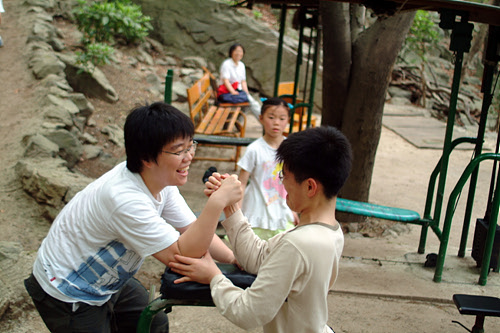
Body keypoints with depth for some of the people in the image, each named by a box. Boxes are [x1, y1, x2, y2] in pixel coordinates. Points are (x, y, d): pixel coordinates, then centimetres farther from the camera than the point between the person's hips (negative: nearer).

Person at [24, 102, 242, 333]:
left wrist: (237, 260, -15)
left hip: (107, 281, 8)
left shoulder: (160, 178, -11)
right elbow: (181, 255, -35)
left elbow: (193, 229, -5)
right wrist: (217, 202, -40)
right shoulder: (125, 200, -37)